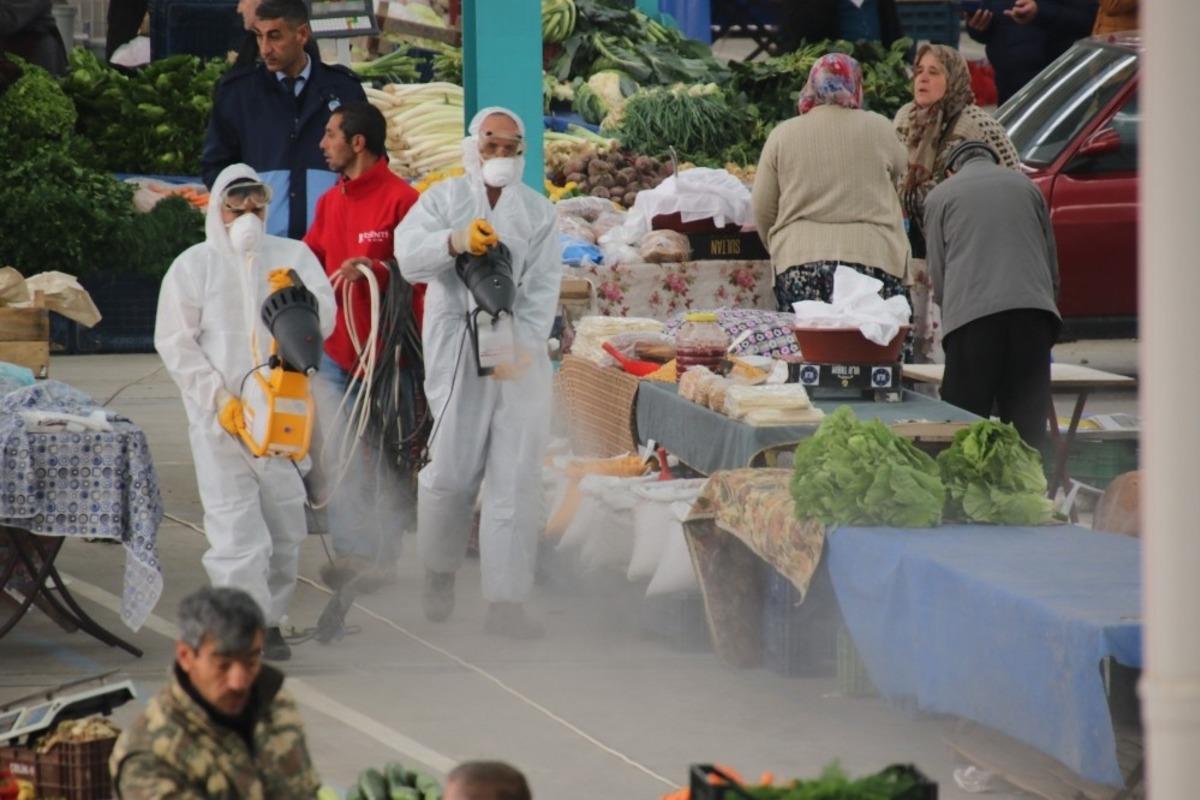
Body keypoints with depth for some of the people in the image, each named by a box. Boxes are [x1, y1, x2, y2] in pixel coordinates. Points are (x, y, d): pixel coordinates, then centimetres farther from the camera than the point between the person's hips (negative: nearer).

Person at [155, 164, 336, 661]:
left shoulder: (294, 258, 10)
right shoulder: (195, 266, 5)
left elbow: (324, 324, 0)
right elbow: (174, 343, 0)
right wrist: (218, 396, -10)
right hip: (220, 417, -3)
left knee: (285, 524, 6)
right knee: (234, 523, -11)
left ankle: (271, 619, 18)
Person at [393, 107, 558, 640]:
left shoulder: (538, 211, 10)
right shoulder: (444, 198, 6)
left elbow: (543, 288, 0)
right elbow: (408, 255, -13)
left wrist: (522, 345, -16)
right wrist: (456, 241, -33)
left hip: (519, 355, 1)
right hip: (455, 352, -1)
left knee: (516, 480, -4)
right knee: (449, 472, 3)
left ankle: (506, 604, -4)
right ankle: (439, 573, 28)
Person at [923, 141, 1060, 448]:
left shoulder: (939, 197, 16)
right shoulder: (1025, 186, 21)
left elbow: (938, 276, 16)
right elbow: (1052, 265, 24)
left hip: (972, 317, -2)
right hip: (1033, 308, 2)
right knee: (1028, 427, 0)